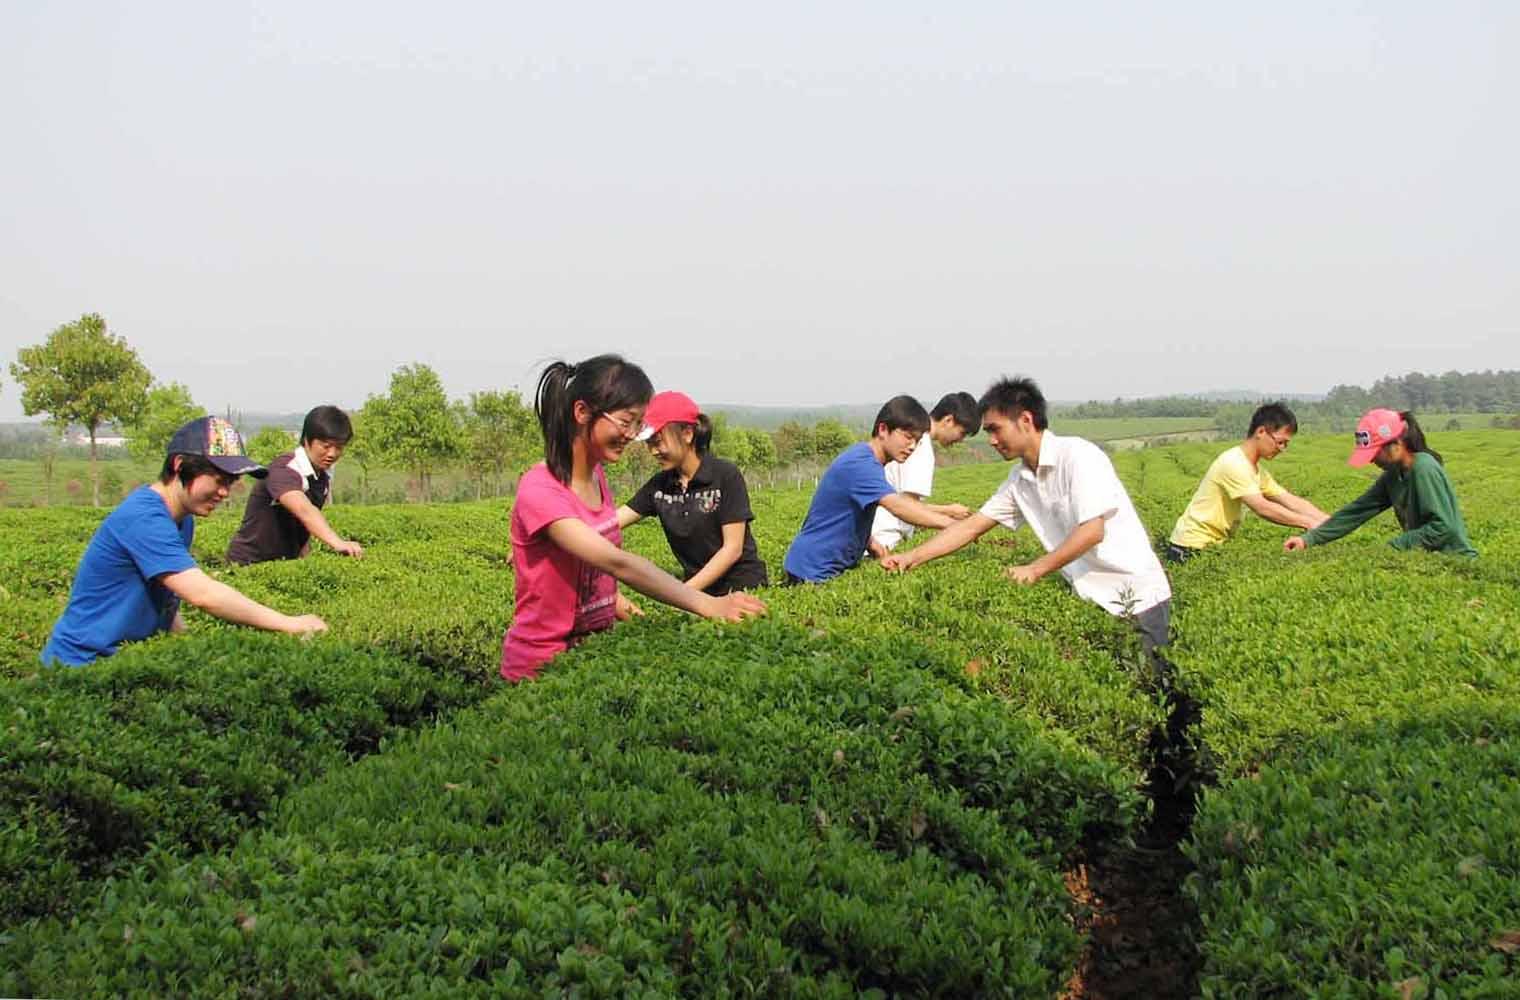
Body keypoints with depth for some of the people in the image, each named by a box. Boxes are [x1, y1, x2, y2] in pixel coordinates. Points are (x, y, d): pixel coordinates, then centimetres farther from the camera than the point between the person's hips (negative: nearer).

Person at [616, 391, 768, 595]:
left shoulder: (726, 476, -9)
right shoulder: (659, 485, 6)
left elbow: (733, 548, -11)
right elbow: (612, 522, 2)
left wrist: (685, 591, -17)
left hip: (741, 585, -5)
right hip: (696, 588, 5)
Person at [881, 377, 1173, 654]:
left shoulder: (1078, 456, -17)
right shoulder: (1019, 480, 5)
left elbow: (1092, 530, -22)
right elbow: (972, 526, 7)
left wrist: (1035, 570, -19)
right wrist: (913, 557, -1)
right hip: (1092, 600, 7)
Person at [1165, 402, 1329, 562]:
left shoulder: (1257, 470, 9)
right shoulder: (1233, 464, -19)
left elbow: (1291, 501, 4)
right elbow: (1262, 507, -26)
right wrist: (1309, 523, -23)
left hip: (1214, 545, 9)